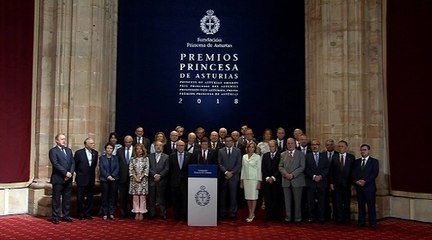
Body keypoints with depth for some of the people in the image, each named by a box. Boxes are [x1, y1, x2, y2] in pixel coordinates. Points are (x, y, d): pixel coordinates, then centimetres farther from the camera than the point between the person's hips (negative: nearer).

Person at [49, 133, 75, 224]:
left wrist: (70, 173, -7)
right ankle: (55, 217, 10)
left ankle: (66, 216, 19)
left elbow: (73, 163, 9)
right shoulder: (53, 151, -4)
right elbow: (56, 164, -14)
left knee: (67, 199, 10)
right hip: (58, 179, -5)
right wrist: (65, 173, -18)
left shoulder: (69, 150, 15)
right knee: (56, 199, 3)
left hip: (68, 179, 6)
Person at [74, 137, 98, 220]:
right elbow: (75, 165, 0)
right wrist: (79, 173, 6)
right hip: (81, 179, -4)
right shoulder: (79, 153, -9)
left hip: (91, 179, 4)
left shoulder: (95, 153, 3)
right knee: (80, 198, 5)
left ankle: (87, 214, 19)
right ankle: (80, 214, 16)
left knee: (90, 198, 9)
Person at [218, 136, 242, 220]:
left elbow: (239, 164, 2)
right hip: (223, 176, 1)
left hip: (234, 176, 0)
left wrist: (232, 173, -8)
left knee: (233, 195, -2)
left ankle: (233, 213, 4)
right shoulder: (220, 151, 9)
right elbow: (220, 164, 2)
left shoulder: (237, 151, 8)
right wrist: (226, 172, -11)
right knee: (223, 195, 3)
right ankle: (222, 213, 10)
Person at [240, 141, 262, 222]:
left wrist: (259, 181, -8)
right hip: (246, 179, 4)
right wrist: (241, 180, 11)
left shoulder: (257, 157, -2)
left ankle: (251, 214, 2)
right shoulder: (244, 157, 9)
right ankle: (251, 214, 14)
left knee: (253, 197, -3)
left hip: (254, 179, -4)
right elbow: (243, 169, 13)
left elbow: (259, 169, -3)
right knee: (248, 197, 6)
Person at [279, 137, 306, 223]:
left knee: (297, 200, 2)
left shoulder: (301, 154, 3)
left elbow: (302, 167, -5)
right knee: (287, 200, 5)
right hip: (286, 181, 2)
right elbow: (280, 167, 7)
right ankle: (288, 217, 13)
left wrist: (293, 174, -15)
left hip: (297, 180, -2)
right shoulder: (283, 154, 12)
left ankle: (297, 217, 12)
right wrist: (286, 174, -12)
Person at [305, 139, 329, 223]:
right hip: (311, 182, -1)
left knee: (321, 200, 0)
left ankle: (321, 217, 8)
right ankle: (312, 217, 9)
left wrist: (321, 176, -10)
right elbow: (306, 169, -1)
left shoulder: (324, 156, 12)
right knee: (311, 201, 1)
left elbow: (327, 168, 4)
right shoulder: (307, 156, 7)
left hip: (322, 182, 1)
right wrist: (313, 176, -12)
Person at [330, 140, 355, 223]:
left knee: (347, 202, 6)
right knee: (338, 202, 2)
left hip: (347, 183, -1)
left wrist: (352, 182, -6)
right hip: (337, 184, 1)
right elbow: (331, 171, 4)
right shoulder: (334, 157, 6)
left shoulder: (351, 157, 3)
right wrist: (331, 182, -2)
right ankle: (339, 218, 10)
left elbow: (353, 170, 1)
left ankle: (346, 218, 15)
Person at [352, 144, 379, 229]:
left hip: (369, 187, -4)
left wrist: (365, 181, -16)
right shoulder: (356, 161, 15)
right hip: (359, 187, 4)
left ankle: (372, 223, 3)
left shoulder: (374, 161, 3)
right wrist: (356, 181, -10)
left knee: (371, 206, -2)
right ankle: (361, 222, 12)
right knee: (360, 205, 6)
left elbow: (375, 173, -8)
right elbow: (353, 173, 10)